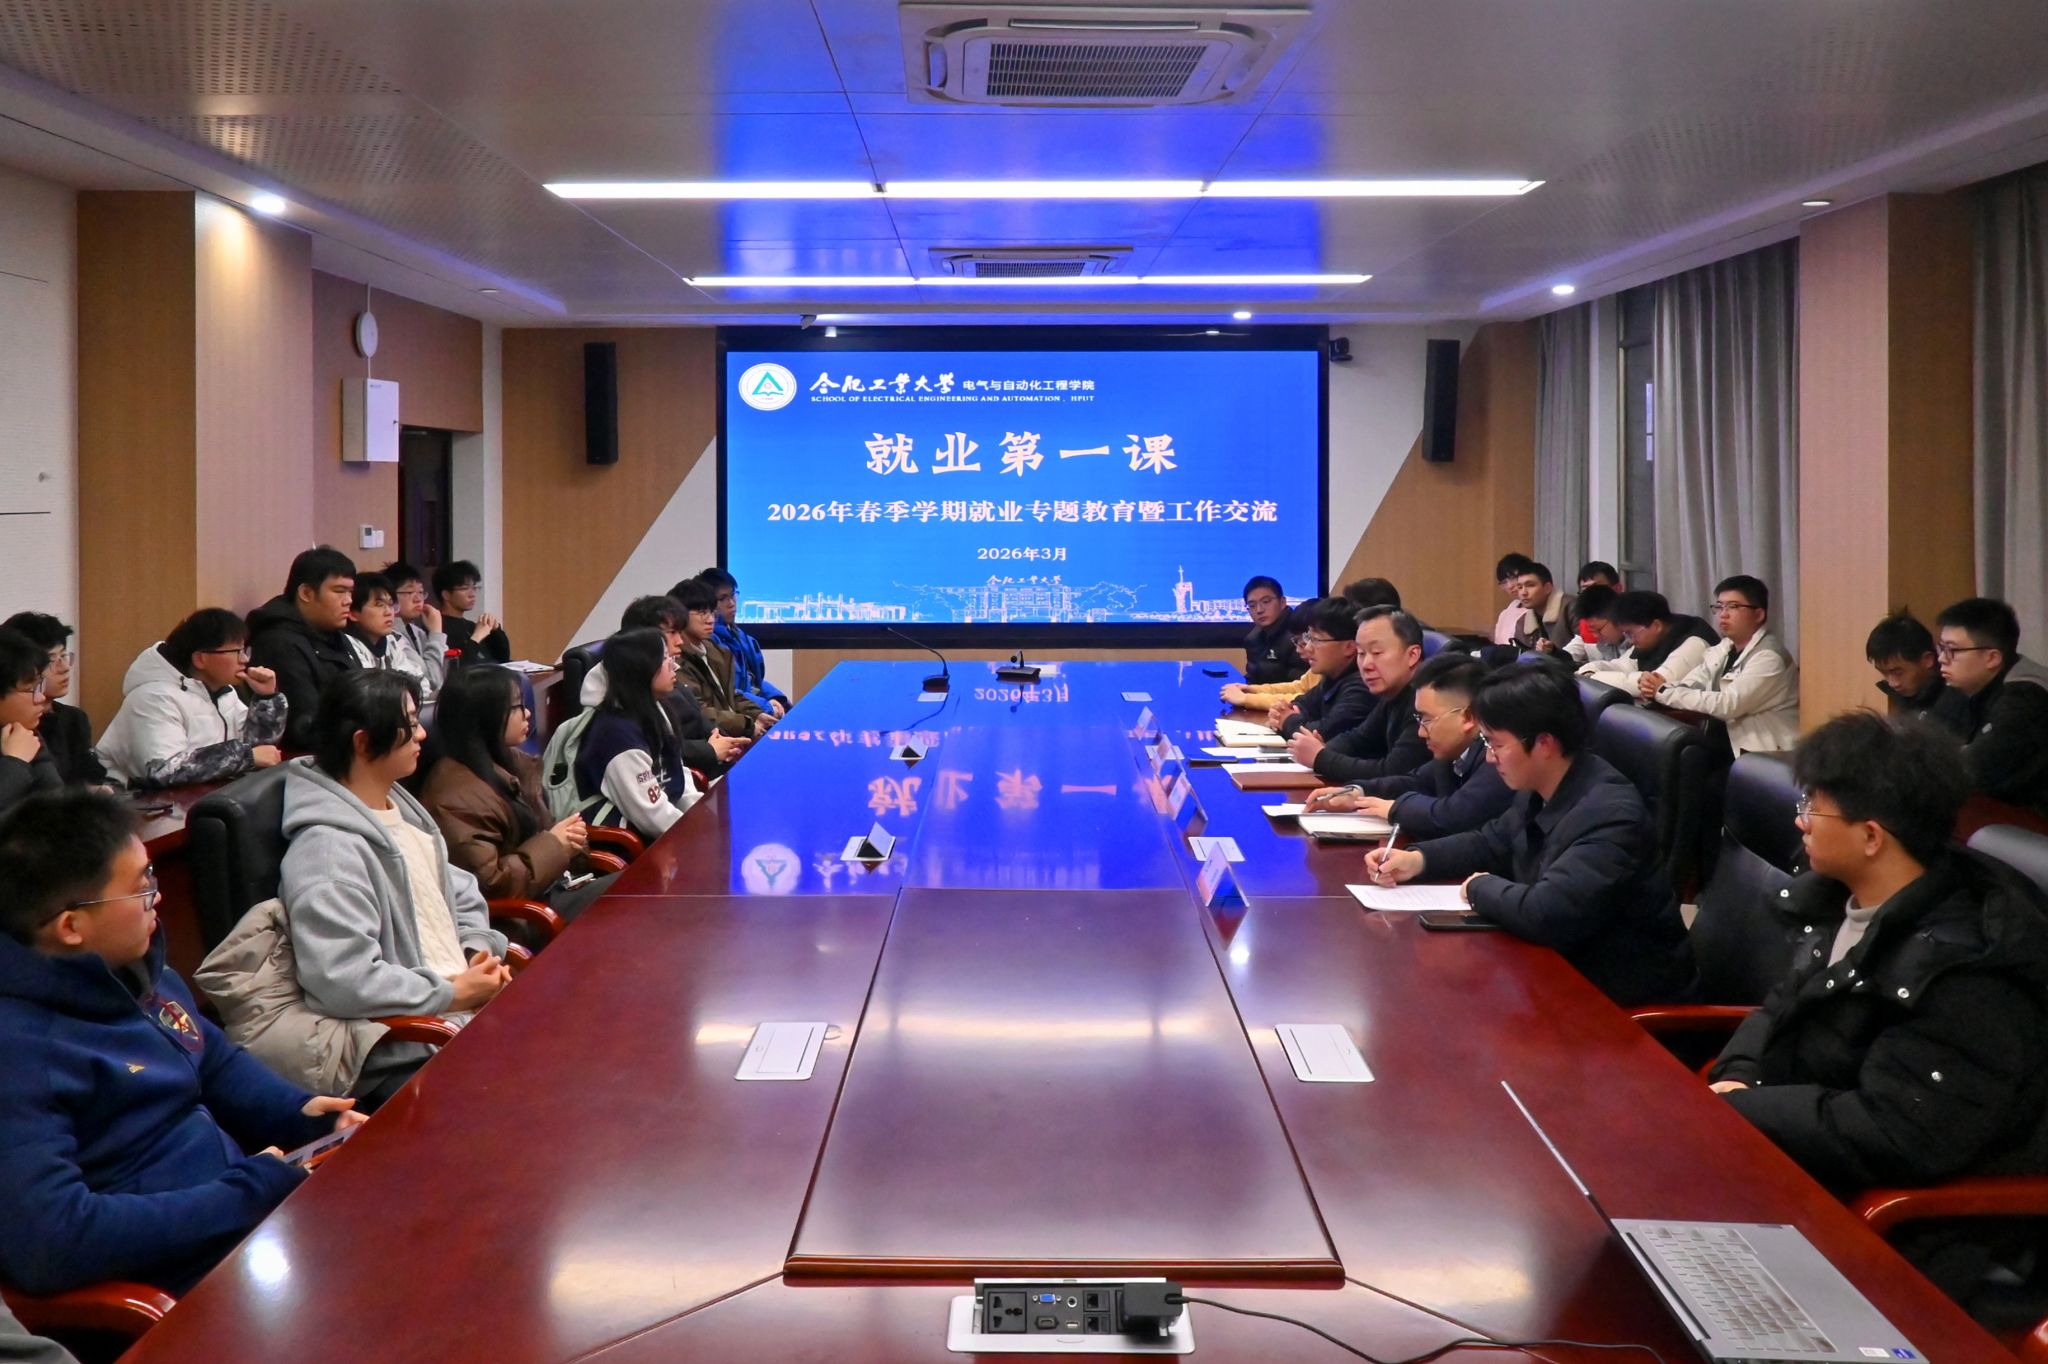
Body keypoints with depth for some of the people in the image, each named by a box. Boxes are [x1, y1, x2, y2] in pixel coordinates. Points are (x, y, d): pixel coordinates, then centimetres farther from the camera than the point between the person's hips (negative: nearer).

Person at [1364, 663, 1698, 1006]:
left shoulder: (1609, 815, -28)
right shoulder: (1541, 791, 1)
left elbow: (1545, 913, -37)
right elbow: (1492, 842, 20)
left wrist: (1480, 888, -17)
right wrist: (1418, 858, 3)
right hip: (1566, 965, 8)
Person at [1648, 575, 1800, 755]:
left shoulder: (1768, 657, -15)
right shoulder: (1725, 648, 11)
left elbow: (1728, 704, -24)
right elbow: (1691, 684, 4)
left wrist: (1664, 692, -21)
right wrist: (1656, 686, -18)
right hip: (1731, 743, 7)